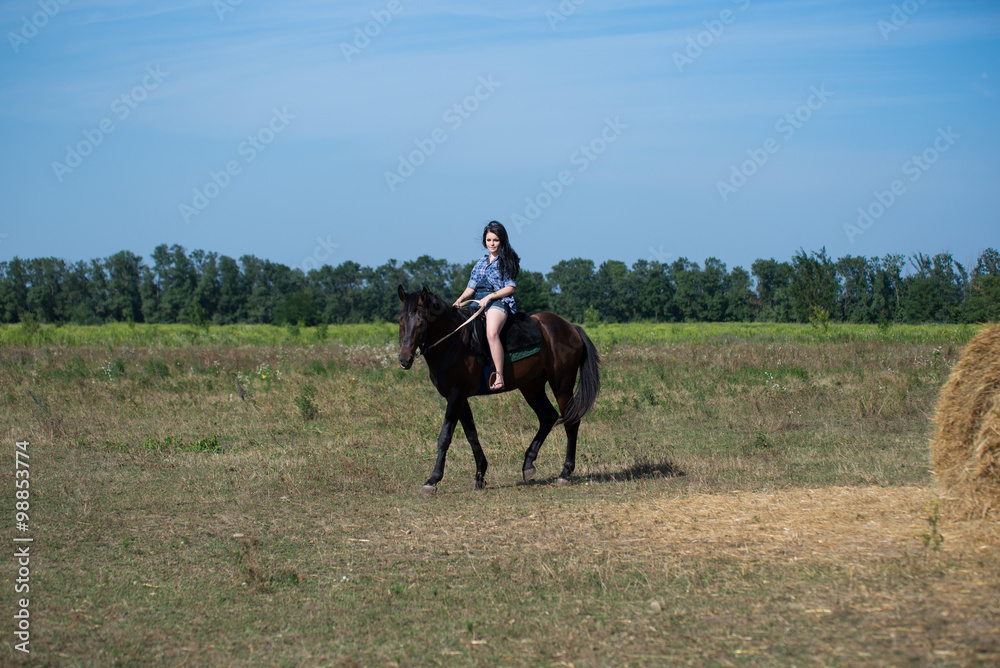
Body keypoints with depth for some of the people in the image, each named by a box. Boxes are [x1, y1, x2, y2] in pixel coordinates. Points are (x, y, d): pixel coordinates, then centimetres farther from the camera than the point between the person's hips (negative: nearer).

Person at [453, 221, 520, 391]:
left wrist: (490, 296, -13)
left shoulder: (507, 260, 6)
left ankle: (499, 376, -39)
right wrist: (461, 299, -1)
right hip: (477, 302, 7)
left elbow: (511, 287, -2)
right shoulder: (481, 262, 22)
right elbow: (472, 286, 19)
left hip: (499, 301, -7)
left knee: (492, 333, -35)